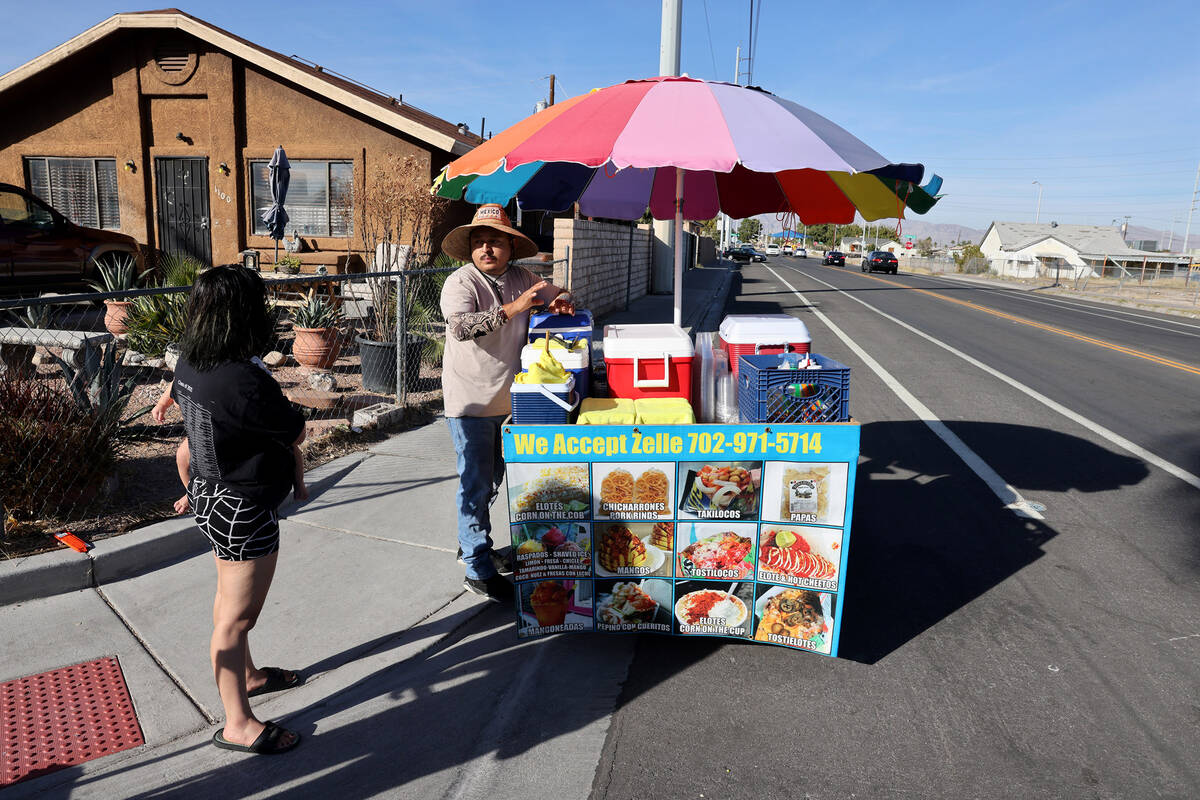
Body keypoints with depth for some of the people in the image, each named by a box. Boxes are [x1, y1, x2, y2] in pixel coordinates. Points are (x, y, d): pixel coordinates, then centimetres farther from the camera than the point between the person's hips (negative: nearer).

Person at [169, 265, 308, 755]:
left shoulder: (190, 364, -1)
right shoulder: (245, 382, -31)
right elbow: (297, 435, -17)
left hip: (211, 494, 10)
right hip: (242, 508, -10)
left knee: (229, 598, 26)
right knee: (238, 615, 4)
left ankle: (247, 675, 47)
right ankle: (238, 724, 19)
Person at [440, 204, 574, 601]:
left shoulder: (521, 279, 3)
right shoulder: (460, 282, -14)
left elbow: (559, 293, 17)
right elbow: (460, 326, -31)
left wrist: (560, 302, -8)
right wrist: (512, 309, -39)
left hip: (507, 400, 7)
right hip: (470, 402, -7)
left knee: (492, 478, 20)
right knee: (476, 484, -1)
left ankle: (471, 542, 40)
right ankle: (478, 571, 8)